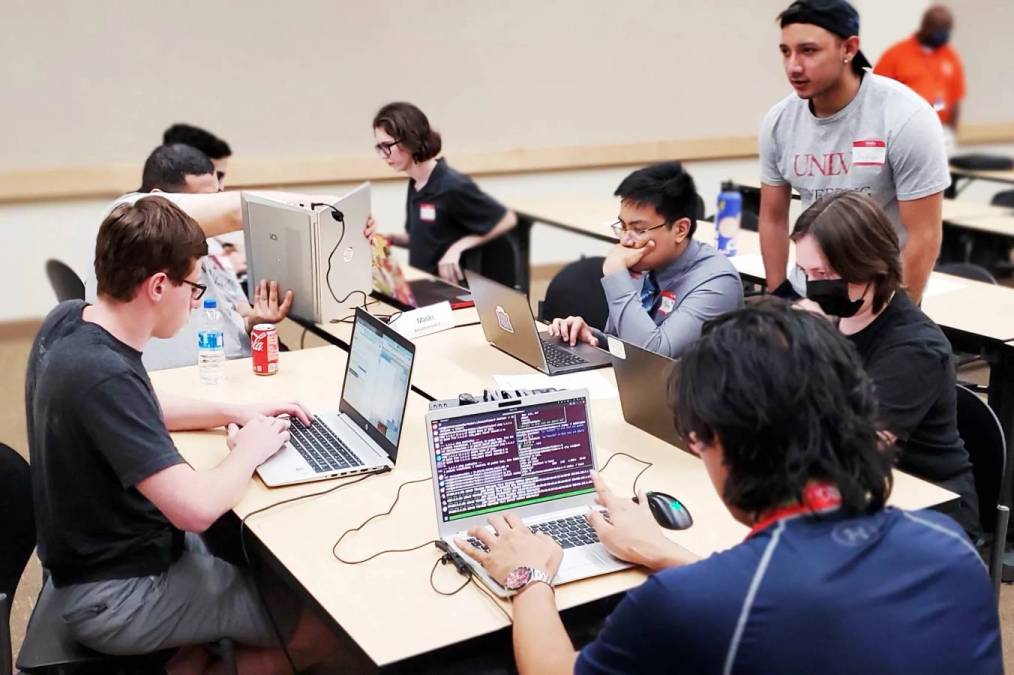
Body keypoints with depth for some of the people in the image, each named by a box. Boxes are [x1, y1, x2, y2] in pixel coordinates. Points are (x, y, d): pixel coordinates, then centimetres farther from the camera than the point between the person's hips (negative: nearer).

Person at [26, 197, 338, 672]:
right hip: (115, 596, -9)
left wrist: (234, 412, 5)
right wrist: (249, 451, -16)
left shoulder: (67, 320, -4)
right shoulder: (103, 376, -32)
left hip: (101, 549, 9)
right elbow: (197, 508, -36)